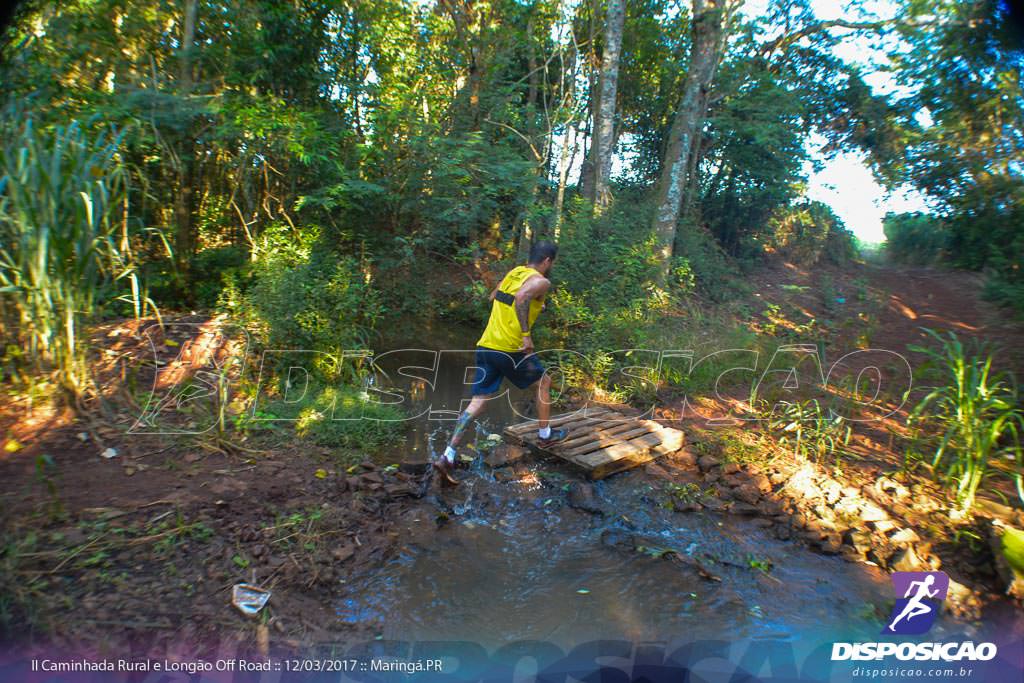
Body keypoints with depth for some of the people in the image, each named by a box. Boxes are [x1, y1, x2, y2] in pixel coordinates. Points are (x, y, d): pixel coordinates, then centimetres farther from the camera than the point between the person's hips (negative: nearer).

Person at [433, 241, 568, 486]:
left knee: (477, 402, 8)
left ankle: (447, 457, 1)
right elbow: (522, 297, -28)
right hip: (510, 350, -7)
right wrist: (526, 334, -25)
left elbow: (493, 298, 29)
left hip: (485, 346, 7)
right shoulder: (541, 282, -7)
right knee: (544, 382, 20)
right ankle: (545, 435, 34)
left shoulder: (513, 272, 16)